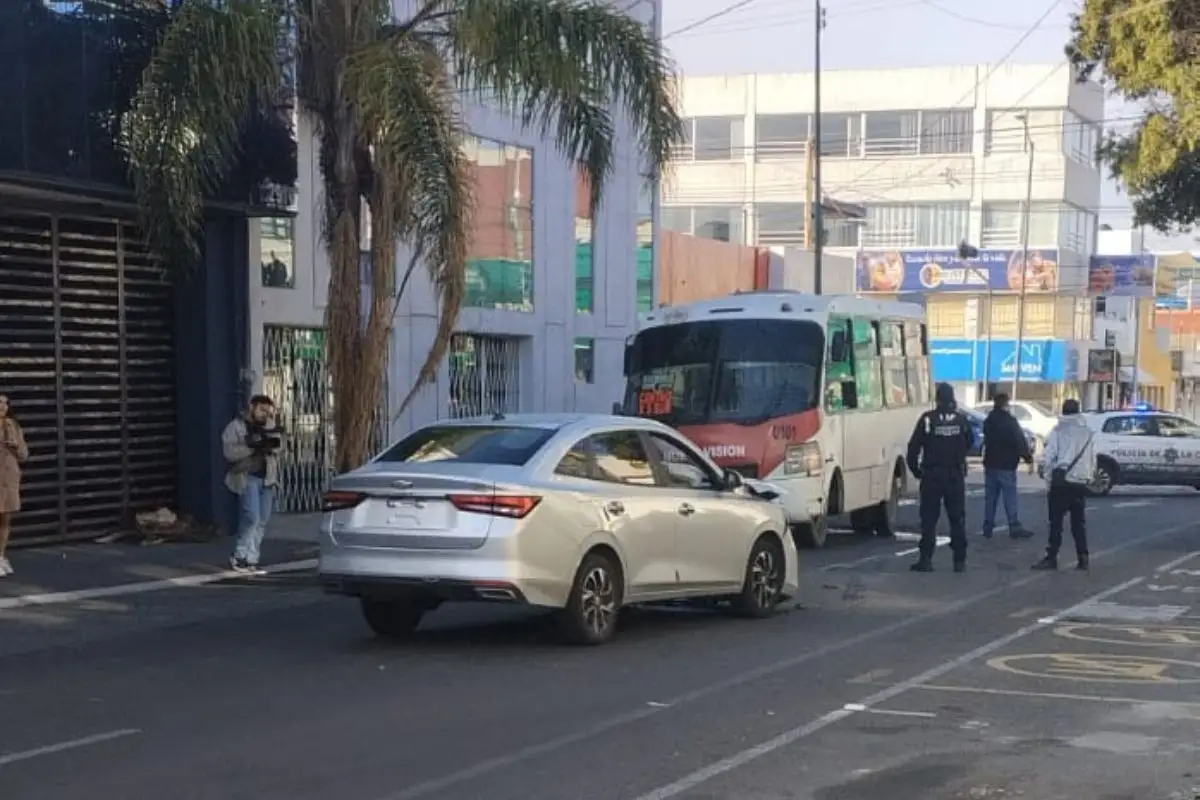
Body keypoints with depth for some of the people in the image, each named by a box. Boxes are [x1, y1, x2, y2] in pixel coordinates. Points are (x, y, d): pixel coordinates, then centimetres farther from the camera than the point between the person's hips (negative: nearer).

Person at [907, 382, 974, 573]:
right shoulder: (961, 419, -1)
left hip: (932, 475, -2)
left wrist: (915, 469, 4)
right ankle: (960, 560, 9)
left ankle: (926, 559, -3)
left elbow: (914, 447, -9)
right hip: (955, 476, 2)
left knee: (929, 518, 1)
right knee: (957, 518, 9)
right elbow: (970, 442, 13)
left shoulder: (927, 419, -10)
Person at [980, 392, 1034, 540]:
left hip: (990, 463, 7)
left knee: (990, 497, 10)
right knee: (1010, 497, -6)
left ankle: (988, 527, 9)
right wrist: (1028, 457, -4)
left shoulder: (988, 421, 11)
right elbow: (1020, 441, -15)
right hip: (1006, 465, -7)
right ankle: (1014, 528, -7)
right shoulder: (1009, 421, -15)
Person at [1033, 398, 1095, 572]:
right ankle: (1082, 558, 8)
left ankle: (1052, 558, -4)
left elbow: (1049, 459, -6)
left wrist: (1048, 483, 0)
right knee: (1078, 521, 11)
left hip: (1061, 481, -4)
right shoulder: (1088, 432, 11)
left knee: (1056, 520, -2)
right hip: (1081, 482, 4)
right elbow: (1093, 460, 11)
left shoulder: (1058, 431, -1)